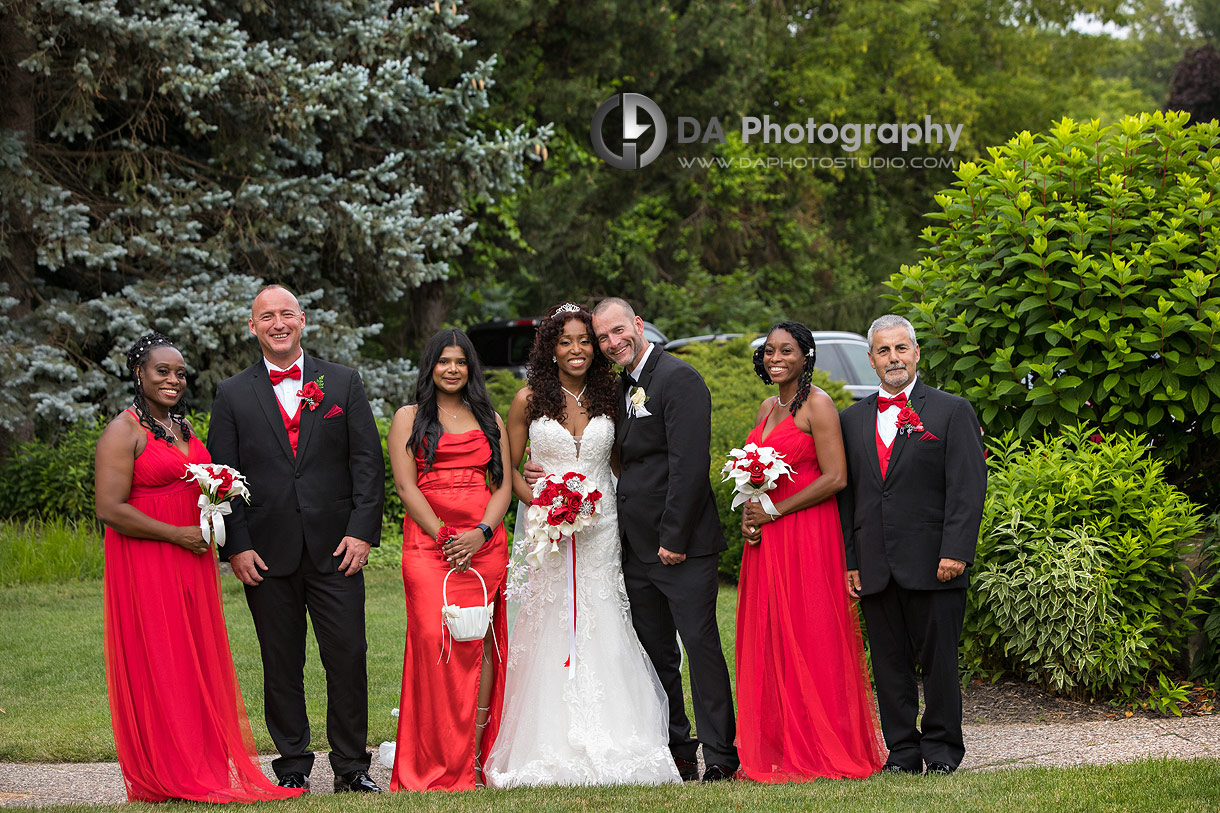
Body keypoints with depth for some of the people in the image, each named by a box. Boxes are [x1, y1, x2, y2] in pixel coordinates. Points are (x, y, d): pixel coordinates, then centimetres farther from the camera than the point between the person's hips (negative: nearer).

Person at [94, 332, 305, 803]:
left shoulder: (184, 426, 14)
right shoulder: (123, 432, -11)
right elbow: (110, 509, -18)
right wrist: (178, 535, -16)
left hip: (191, 561, 8)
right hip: (145, 565, -8)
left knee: (198, 657, 9)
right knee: (156, 664, -3)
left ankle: (205, 766, 15)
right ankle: (164, 777, 4)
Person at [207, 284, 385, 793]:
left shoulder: (343, 383, 8)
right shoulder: (233, 395, 7)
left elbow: (367, 461, 4)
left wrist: (362, 531, -6)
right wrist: (237, 546, -5)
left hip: (336, 549, 0)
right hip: (266, 556, 0)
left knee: (348, 659, -2)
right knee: (281, 666, 6)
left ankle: (351, 767, 8)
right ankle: (292, 767, 15)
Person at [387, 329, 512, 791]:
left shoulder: (490, 420, 17)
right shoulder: (409, 419, 10)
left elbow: (504, 484, 9)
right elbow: (405, 485, 0)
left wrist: (482, 533, -9)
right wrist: (445, 538, -11)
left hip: (485, 542, 3)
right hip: (428, 541, -3)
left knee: (481, 645, -2)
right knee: (435, 642, -12)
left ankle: (474, 758, 1)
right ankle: (439, 766, -11)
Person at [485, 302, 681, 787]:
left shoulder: (609, 400, 8)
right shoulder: (530, 400, 2)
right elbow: (508, 469, 5)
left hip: (601, 529, 2)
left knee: (601, 632, -2)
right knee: (550, 632, -5)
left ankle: (608, 748, 0)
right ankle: (550, 751, -3)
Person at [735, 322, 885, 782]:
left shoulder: (817, 404, -8)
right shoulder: (768, 408, 16)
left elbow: (835, 477, -15)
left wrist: (775, 510, -12)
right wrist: (748, 513, 4)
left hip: (807, 535, -8)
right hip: (765, 538, 8)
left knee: (809, 638, -5)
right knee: (769, 637, 7)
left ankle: (820, 750, 2)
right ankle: (777, 748, 12)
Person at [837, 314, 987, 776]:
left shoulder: (952, 412, 3)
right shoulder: (852, 420, 15)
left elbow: (968, 488, -4)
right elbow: (845, 494, 13)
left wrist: (955, 551, -13)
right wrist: (848, 562, 6)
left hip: (932, 564, -4)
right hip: (875, 571, 4)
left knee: (939, 660, 1)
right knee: (889, 664, 6)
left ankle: (941, 748, 12)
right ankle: (903, 751, 13)